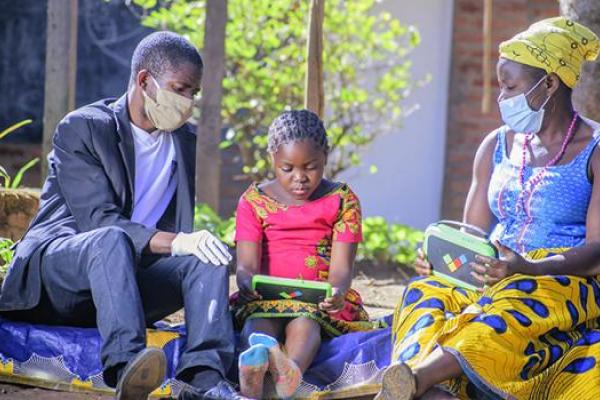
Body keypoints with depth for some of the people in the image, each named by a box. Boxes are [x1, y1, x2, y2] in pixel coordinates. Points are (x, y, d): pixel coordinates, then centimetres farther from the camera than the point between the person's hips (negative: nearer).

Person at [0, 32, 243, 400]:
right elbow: (99, 220, -17)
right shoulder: (82, 128, -5)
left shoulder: (185, 142, 15)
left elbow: (180, 228, 19)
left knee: (207, 259, -22)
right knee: (112, 239, -38)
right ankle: (126, 366, -59)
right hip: (56, 269, -5)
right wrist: (173, 242, -32)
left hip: (125, 278, 5)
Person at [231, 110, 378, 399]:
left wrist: (337, 292, -28)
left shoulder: (342, 200, 7)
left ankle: (291, 369, -69)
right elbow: (247, 264, -2)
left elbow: (341, 266, -3)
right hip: (266, 299, 0)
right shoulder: (254, 201, 9)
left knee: (303, 321, -35)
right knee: (258, 322, -34)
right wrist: (247, 281, -29)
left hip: (320, 302, 0)